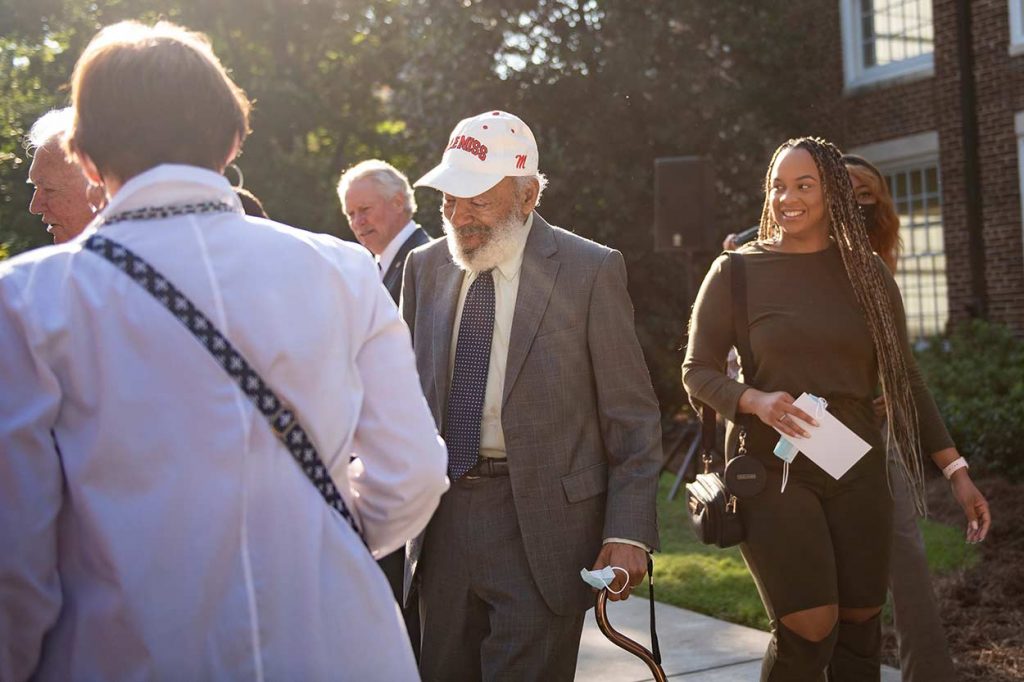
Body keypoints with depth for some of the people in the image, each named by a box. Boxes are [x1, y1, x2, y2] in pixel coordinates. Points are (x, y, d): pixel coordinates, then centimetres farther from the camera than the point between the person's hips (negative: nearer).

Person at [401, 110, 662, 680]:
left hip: (544, 522, -4)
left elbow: (633, 417, -5)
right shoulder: (426, 267, 8)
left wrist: (628, 532, -11)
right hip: (444, 519, 5)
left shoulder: (591, 270, -6)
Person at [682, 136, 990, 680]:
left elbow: (902, 378, 10)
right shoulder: (734, 272, 0)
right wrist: (757, 401, -19)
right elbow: (697, 371, 0)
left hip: (857, 472, 3)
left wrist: (954, 467, 5)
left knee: (859, 626, 4)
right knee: (808, 630, -13)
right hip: (772, 470, -3)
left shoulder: (865, 272, 7)